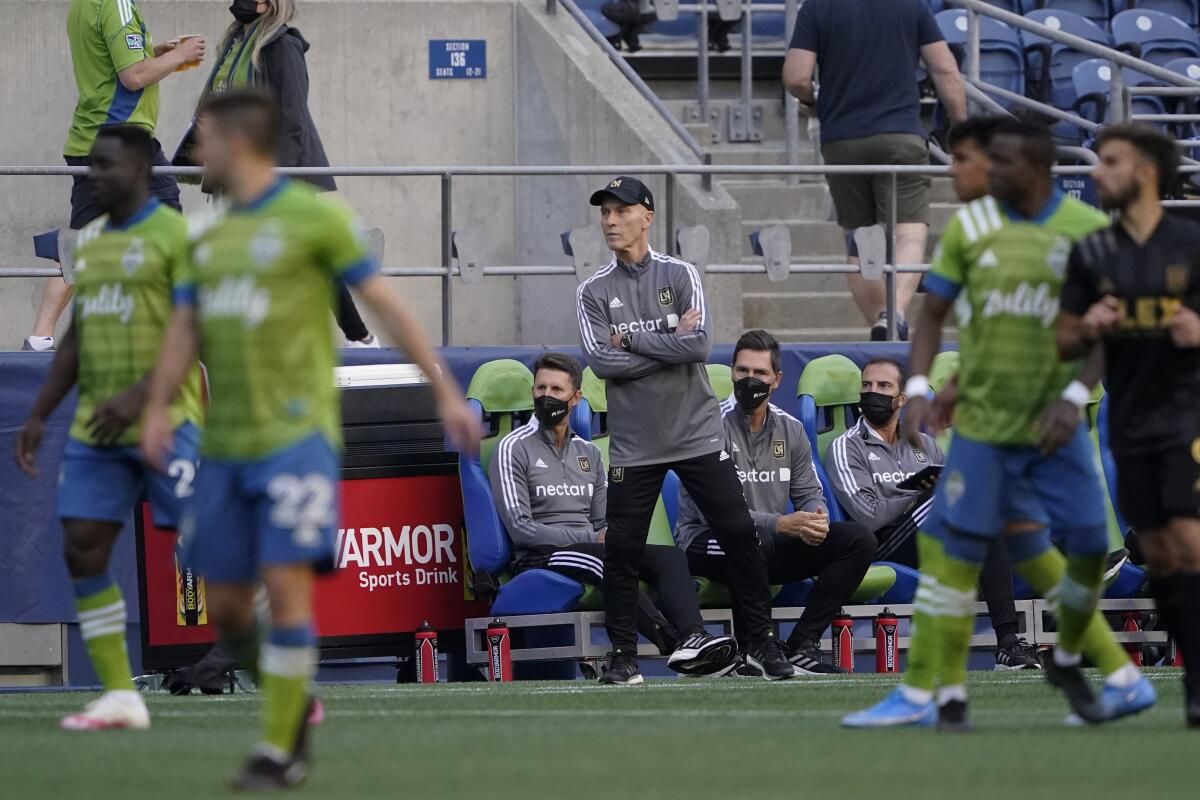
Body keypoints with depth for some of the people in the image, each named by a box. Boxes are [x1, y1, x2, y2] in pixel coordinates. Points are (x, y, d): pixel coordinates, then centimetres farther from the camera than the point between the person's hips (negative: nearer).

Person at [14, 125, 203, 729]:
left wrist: (140, 395, -25)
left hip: (164, 422, -7)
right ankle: (120, 697, 5)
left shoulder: (174, 236, -8)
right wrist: (39, 416, 17)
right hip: (96, 429, 7)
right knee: (82, 549, -1)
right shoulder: (90, 241, 16)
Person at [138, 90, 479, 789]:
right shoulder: (210, 238, 16)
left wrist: (446, 390, -5)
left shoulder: (313, 216, -3)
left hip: (296, 435, -6)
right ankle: (292, 701, 29)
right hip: (227, 444, 6)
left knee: (286, 581, -15)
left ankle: (280, 750, -9)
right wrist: (158, 409, -4)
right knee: (226, 602, 5)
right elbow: (184, 330, 12)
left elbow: (386, 303, -3)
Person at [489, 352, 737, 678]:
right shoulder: (514, 449, 2)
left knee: (670, 556, -20)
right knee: (606, 558, -37)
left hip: (591, 551, 6)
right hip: (540, 558, -6)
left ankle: (692, 637, -47)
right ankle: (671, 640, -51)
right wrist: (592, 538, -13)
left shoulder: (589, 453, 22)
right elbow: (520, 528, -8)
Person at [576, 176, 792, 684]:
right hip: (634, 445, 1)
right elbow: (602, 362, -11)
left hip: (697, 434, -1)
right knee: (620, 549, -1)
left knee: (740, 536, -3)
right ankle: (623, 656, 10)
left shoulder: (679, 275, 1)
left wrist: (631, 340, -12)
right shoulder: (594, 292, 3)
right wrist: (670, 342, -12)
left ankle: (761, 644, 6)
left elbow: (700, 345, -14)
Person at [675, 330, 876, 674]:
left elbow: (810, 495, 10)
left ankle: (801, 646, -17)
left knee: (858, 540, -11)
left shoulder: (790, 429, 8)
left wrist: (816, 520, -17)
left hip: (772, 544, 6)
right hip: (708, 545, -6)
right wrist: (781, 524, -29)